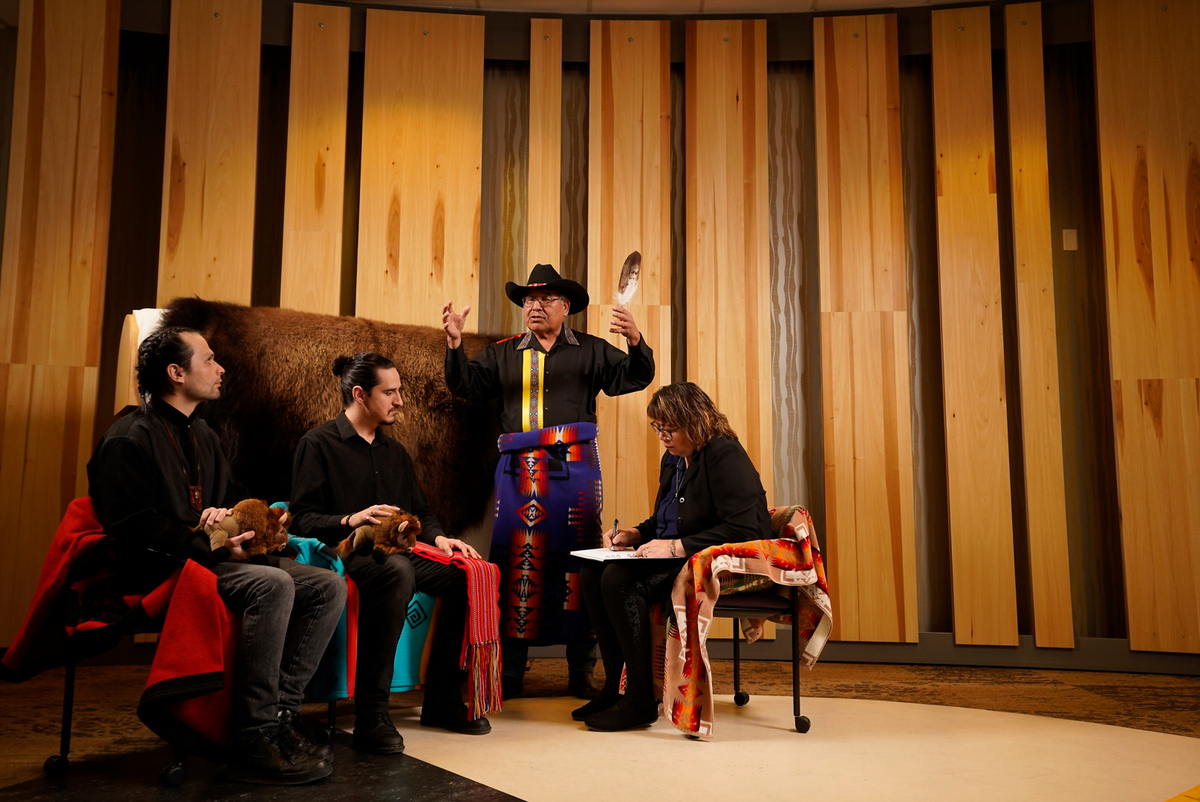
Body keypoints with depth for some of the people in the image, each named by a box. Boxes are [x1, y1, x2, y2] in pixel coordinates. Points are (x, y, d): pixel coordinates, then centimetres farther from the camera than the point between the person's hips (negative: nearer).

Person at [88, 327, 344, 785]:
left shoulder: (201, 434, 20)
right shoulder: (129, 438, -7)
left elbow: (234, 496, 24)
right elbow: (133, 528, -16)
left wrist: (227, 513, -1)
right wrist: (211, 546, -21)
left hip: (212, 556, 9)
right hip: (163, 570, -9)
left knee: (329, 586, -8)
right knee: (273, 585, -34)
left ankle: (280, 708, -10)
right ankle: (255, 740, -27)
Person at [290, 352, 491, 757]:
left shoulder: (395, 453, 25)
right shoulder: (318, 444, 3)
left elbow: (420, 512, 25)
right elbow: (302, 518, -4)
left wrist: (437, 537, 4)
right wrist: (349, 521, -21)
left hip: (397, 551, 7)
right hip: (345, 553, -7)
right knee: (396, 571, -40)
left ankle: (442, 700, -9)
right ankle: (370, 715, -35)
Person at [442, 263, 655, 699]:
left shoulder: (591, 350, 13)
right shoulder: (502, 353, 17)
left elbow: (633, 378, 4)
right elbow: (467, 385, 9)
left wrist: (635, 341, -15)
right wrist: (454, 343, -6)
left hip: (575, 468, -1)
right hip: (519, 470, 1)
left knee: (577, 563, 1)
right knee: (516, 563, -1)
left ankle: (581, 672, 11)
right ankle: (509, 672, 8)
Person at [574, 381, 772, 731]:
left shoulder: (725, 456, -15)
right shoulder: (673, 459, 13)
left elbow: (744, 529, -24)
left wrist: (676, 546, -25)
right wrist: (636, 534, 4)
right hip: (678, 559, 10)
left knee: (620, 580, -27)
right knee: (593, 572, -7)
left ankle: (641, 703, -15)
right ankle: (613, 688, 0)